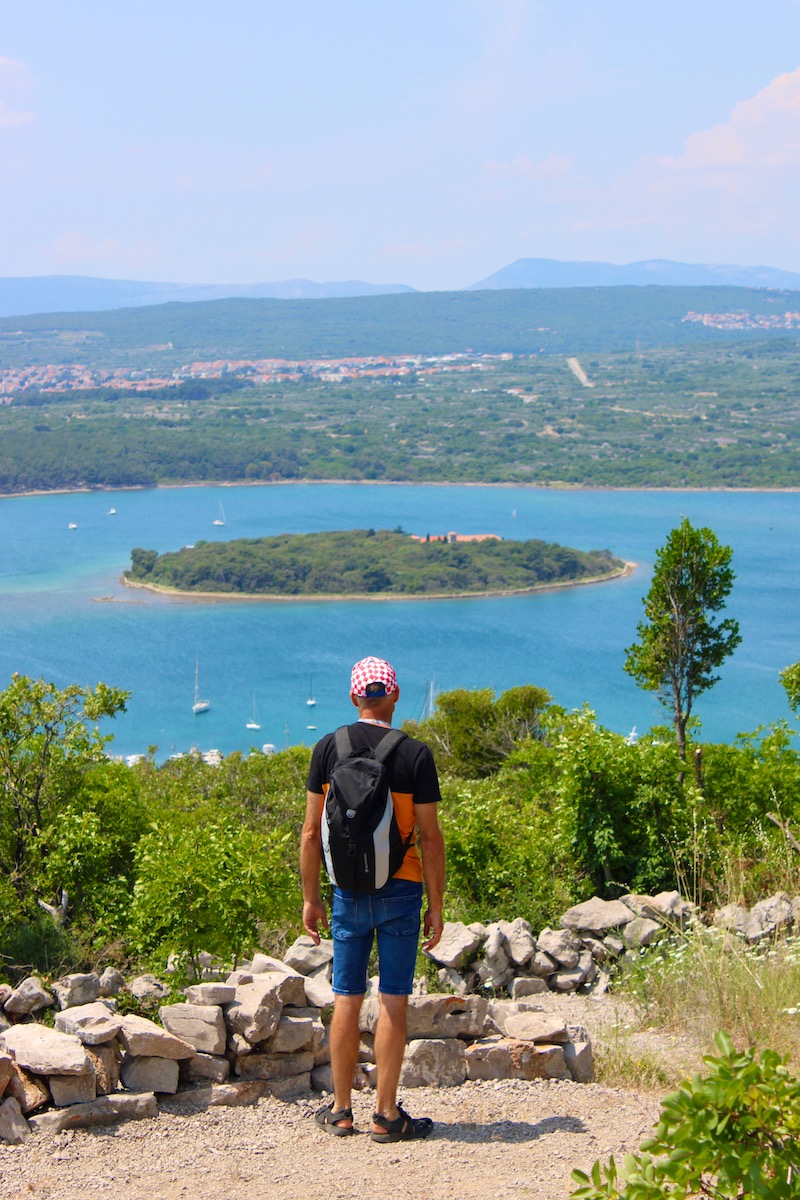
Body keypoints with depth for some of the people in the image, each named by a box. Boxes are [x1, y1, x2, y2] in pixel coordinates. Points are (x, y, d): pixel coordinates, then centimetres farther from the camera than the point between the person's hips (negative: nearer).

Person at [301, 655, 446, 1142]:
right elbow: (431, 836, -8)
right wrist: (436, 905, -1)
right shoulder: (415, 755, -8)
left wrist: (310, 898, 8)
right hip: (400, 890, -2)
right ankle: (387, 1115, 6)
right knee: (394, 1001, 2)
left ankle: (341, 1110, 18)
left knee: (348, 998, 10)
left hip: (349, 890, 2)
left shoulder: (328, 749, -2)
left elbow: (312, 832, -1)